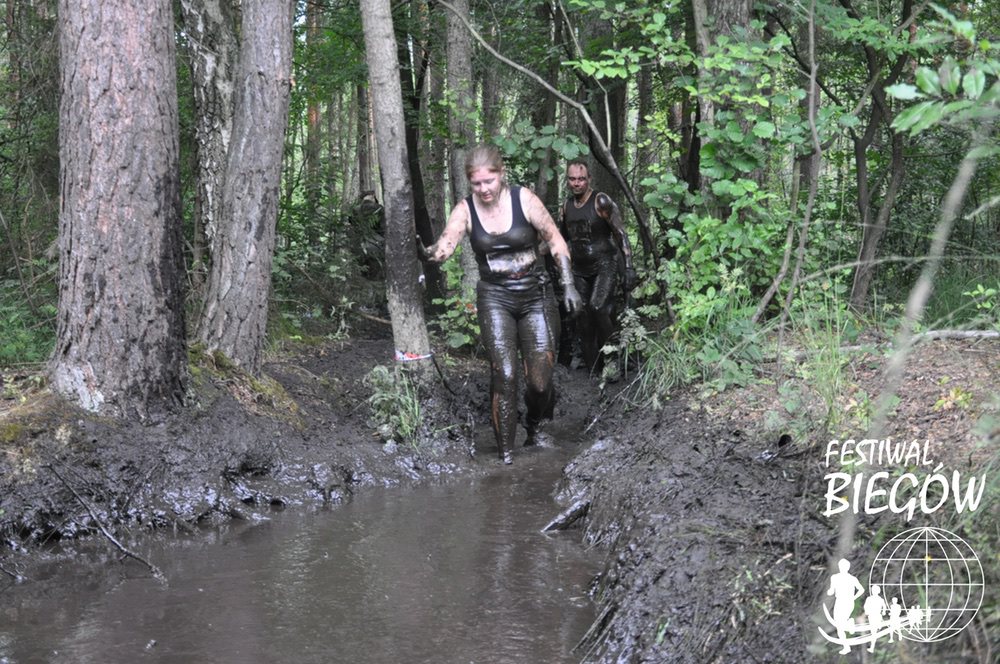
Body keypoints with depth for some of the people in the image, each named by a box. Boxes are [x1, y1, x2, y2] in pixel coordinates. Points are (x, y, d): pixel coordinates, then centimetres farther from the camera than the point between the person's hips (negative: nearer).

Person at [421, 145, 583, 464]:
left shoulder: (524, 199, -9)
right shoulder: (465, 210, -5)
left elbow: (555, 240, -1)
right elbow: (446, 244, -19)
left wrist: (568, 285, -5)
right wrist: (431, 253, -43)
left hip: (536, 295, 0)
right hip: (495, 297, 0)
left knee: (540, 380, 0)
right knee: (504, 375, -12)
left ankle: (535, 424, 34)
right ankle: (505, 454, -2)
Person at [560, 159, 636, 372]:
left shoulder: (601, 202, -10)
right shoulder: (567, 205, 6)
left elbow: (621, 234, -10)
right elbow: (562, 235, 24)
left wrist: (629, 268, -15)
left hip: (605, 266, -6)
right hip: (580, 271, 6)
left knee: (598, 308, -27)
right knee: (584, 324, 4)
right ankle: (593, 371, 13)